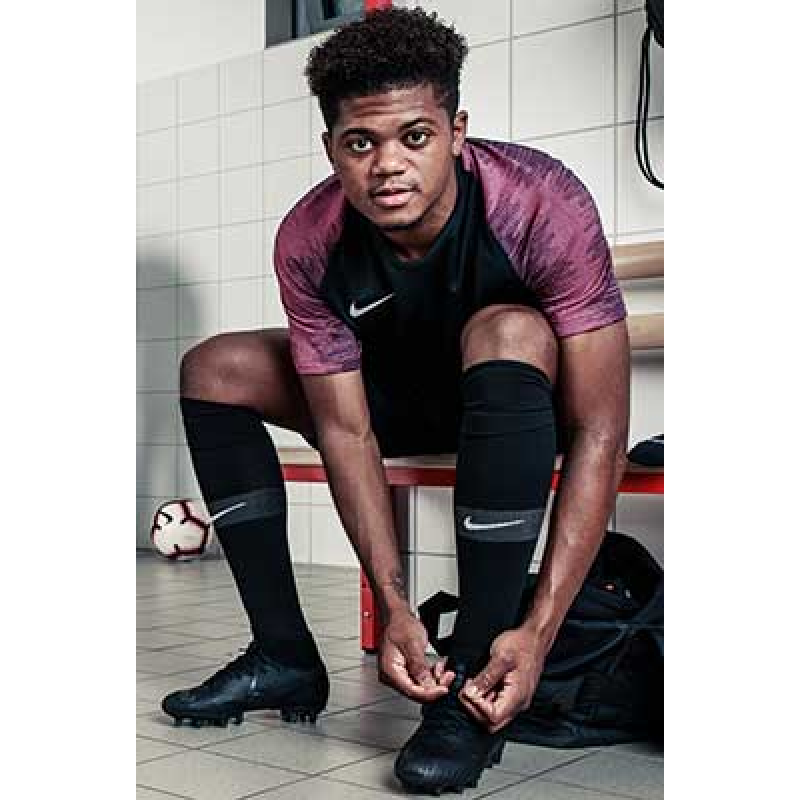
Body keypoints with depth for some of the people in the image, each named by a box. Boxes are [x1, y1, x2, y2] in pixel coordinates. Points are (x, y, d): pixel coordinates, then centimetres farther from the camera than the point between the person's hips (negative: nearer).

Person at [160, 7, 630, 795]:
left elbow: (599, 431, -33)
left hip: (530, 400, -4)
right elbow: (346, 432, -19)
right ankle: (284, 655, -4)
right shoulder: (309, 241, -23)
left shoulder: (543, 205, -33)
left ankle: (471, 681, -31)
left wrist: (538, 630, -39)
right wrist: (394, 606, -30)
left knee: (507, 330, -38)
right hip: (409, 394, 4)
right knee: (214, 370, -9)